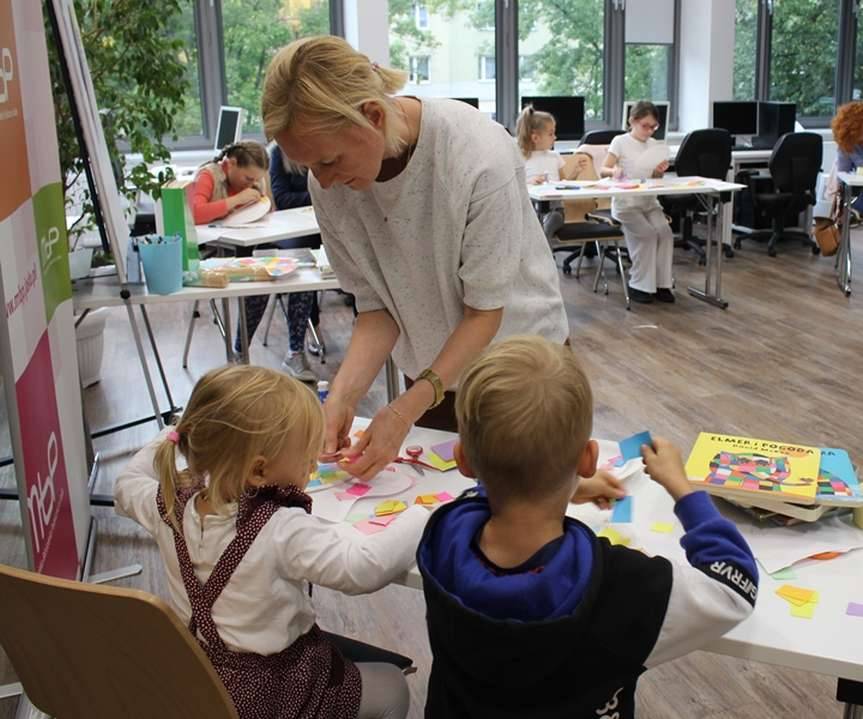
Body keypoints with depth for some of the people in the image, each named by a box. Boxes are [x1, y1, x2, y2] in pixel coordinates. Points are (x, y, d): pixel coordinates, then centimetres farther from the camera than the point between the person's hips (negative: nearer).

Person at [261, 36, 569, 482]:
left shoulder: (479, 156, -31)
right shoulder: (329, 185, -17)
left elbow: (485, 310, -24)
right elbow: (377, 307, -11)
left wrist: (407, 409, -32)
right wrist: (343, 395, -28)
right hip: (432, 371, 4)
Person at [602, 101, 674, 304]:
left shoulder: (655, 145, 12)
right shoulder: (620, 142, -3)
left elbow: (656, 179, 15)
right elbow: (603, 170, -7)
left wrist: (659, 171, -8)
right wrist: (614, 170, -29)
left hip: (649, 202, 5)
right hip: (625, 204, -5)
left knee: (665, 232, -20)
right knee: (647, 234, -25)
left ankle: (661, 284, -10)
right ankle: (639, 285, -13)